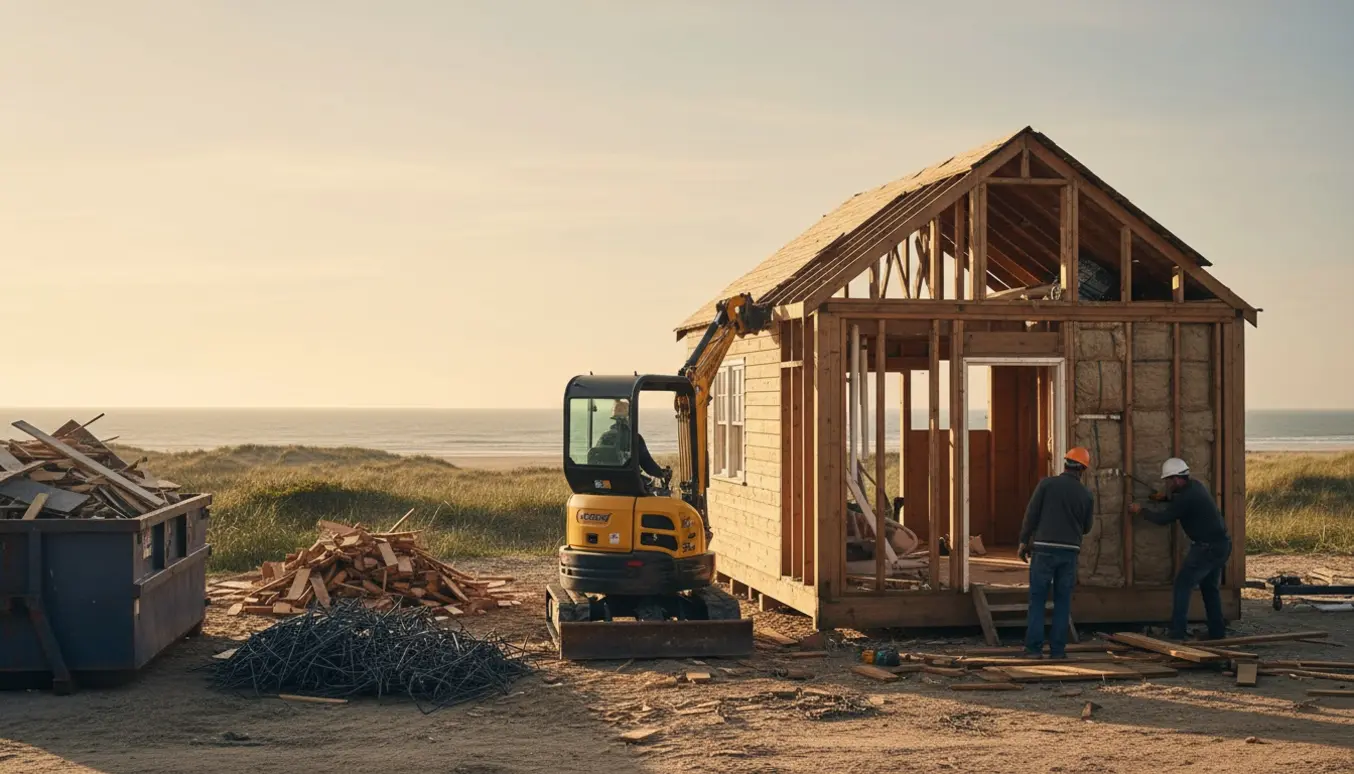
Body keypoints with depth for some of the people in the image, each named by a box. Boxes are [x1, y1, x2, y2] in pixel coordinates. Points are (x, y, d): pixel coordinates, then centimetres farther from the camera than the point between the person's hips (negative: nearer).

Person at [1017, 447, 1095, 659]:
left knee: (1037, 599, 3)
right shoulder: (1086, 495, 3)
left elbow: (1031, 515, -4)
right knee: (1063, 601, 9)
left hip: (1044, 548, -2)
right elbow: (1086, 527, 12)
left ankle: (1034, 647, -1)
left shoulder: (1047, 484, -4)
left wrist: (1024, 542, 5)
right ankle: (1058, 649, 7)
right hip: (1069, 552, 2)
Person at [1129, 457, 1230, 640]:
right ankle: (1217, 632, 23)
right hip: (1222, 545, 10)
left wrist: (1141, 509, 1)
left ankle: (1177, 633, -7)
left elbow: (1163, 519, -12)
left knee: (1183, 585, -5)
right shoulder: (1195, 485, 9)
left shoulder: (1187, 497, -20)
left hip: (1207, 548, -10)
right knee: (1210, 587, 20)